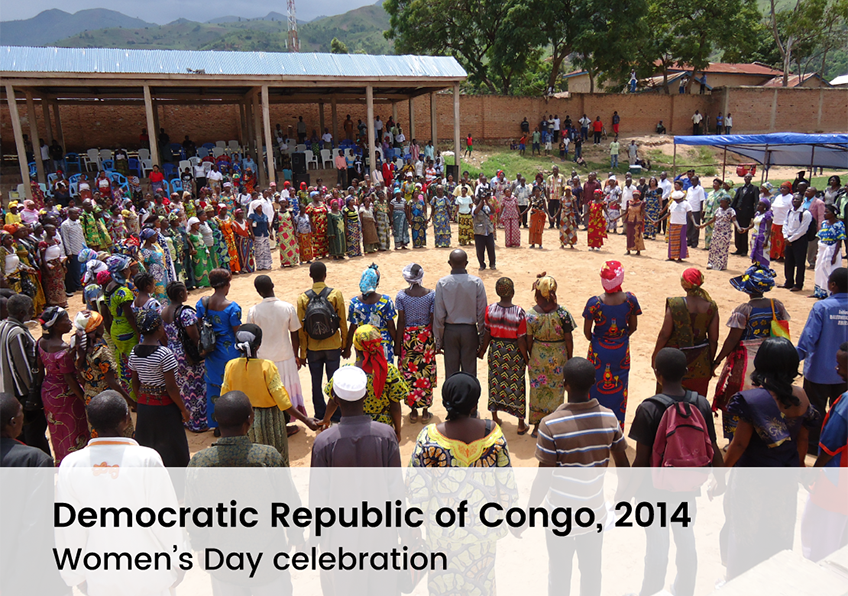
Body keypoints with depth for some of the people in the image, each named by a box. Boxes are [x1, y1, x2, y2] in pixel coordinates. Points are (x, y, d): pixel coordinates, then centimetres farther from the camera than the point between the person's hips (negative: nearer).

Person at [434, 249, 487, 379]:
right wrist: (482, 338, 5)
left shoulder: (442, 283, -9)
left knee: (451, 371, 9)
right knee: (470, 371, 8)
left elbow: (439, 315, -6)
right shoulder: (477, 282, -8)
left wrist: (438, 341, 3)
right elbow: (482, 312, -5)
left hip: (449, 331, 0)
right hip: (470, 330, 0)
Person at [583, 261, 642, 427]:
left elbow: (586, 331, -11)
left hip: (599, 351, -2)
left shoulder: (594, 302, -20)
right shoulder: (630, 299, -13)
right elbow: (633, 327, -2)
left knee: (597, 387, 15)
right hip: (622, 351, 2)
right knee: (619, 388, 18)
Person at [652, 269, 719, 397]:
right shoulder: (711, 307, -8)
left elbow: (664, 334, -13)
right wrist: (710, 362, 11)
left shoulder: (675, 305, -18)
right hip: (700, 366, 3)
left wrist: (655, 355, 0)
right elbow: (713, 339, -2)